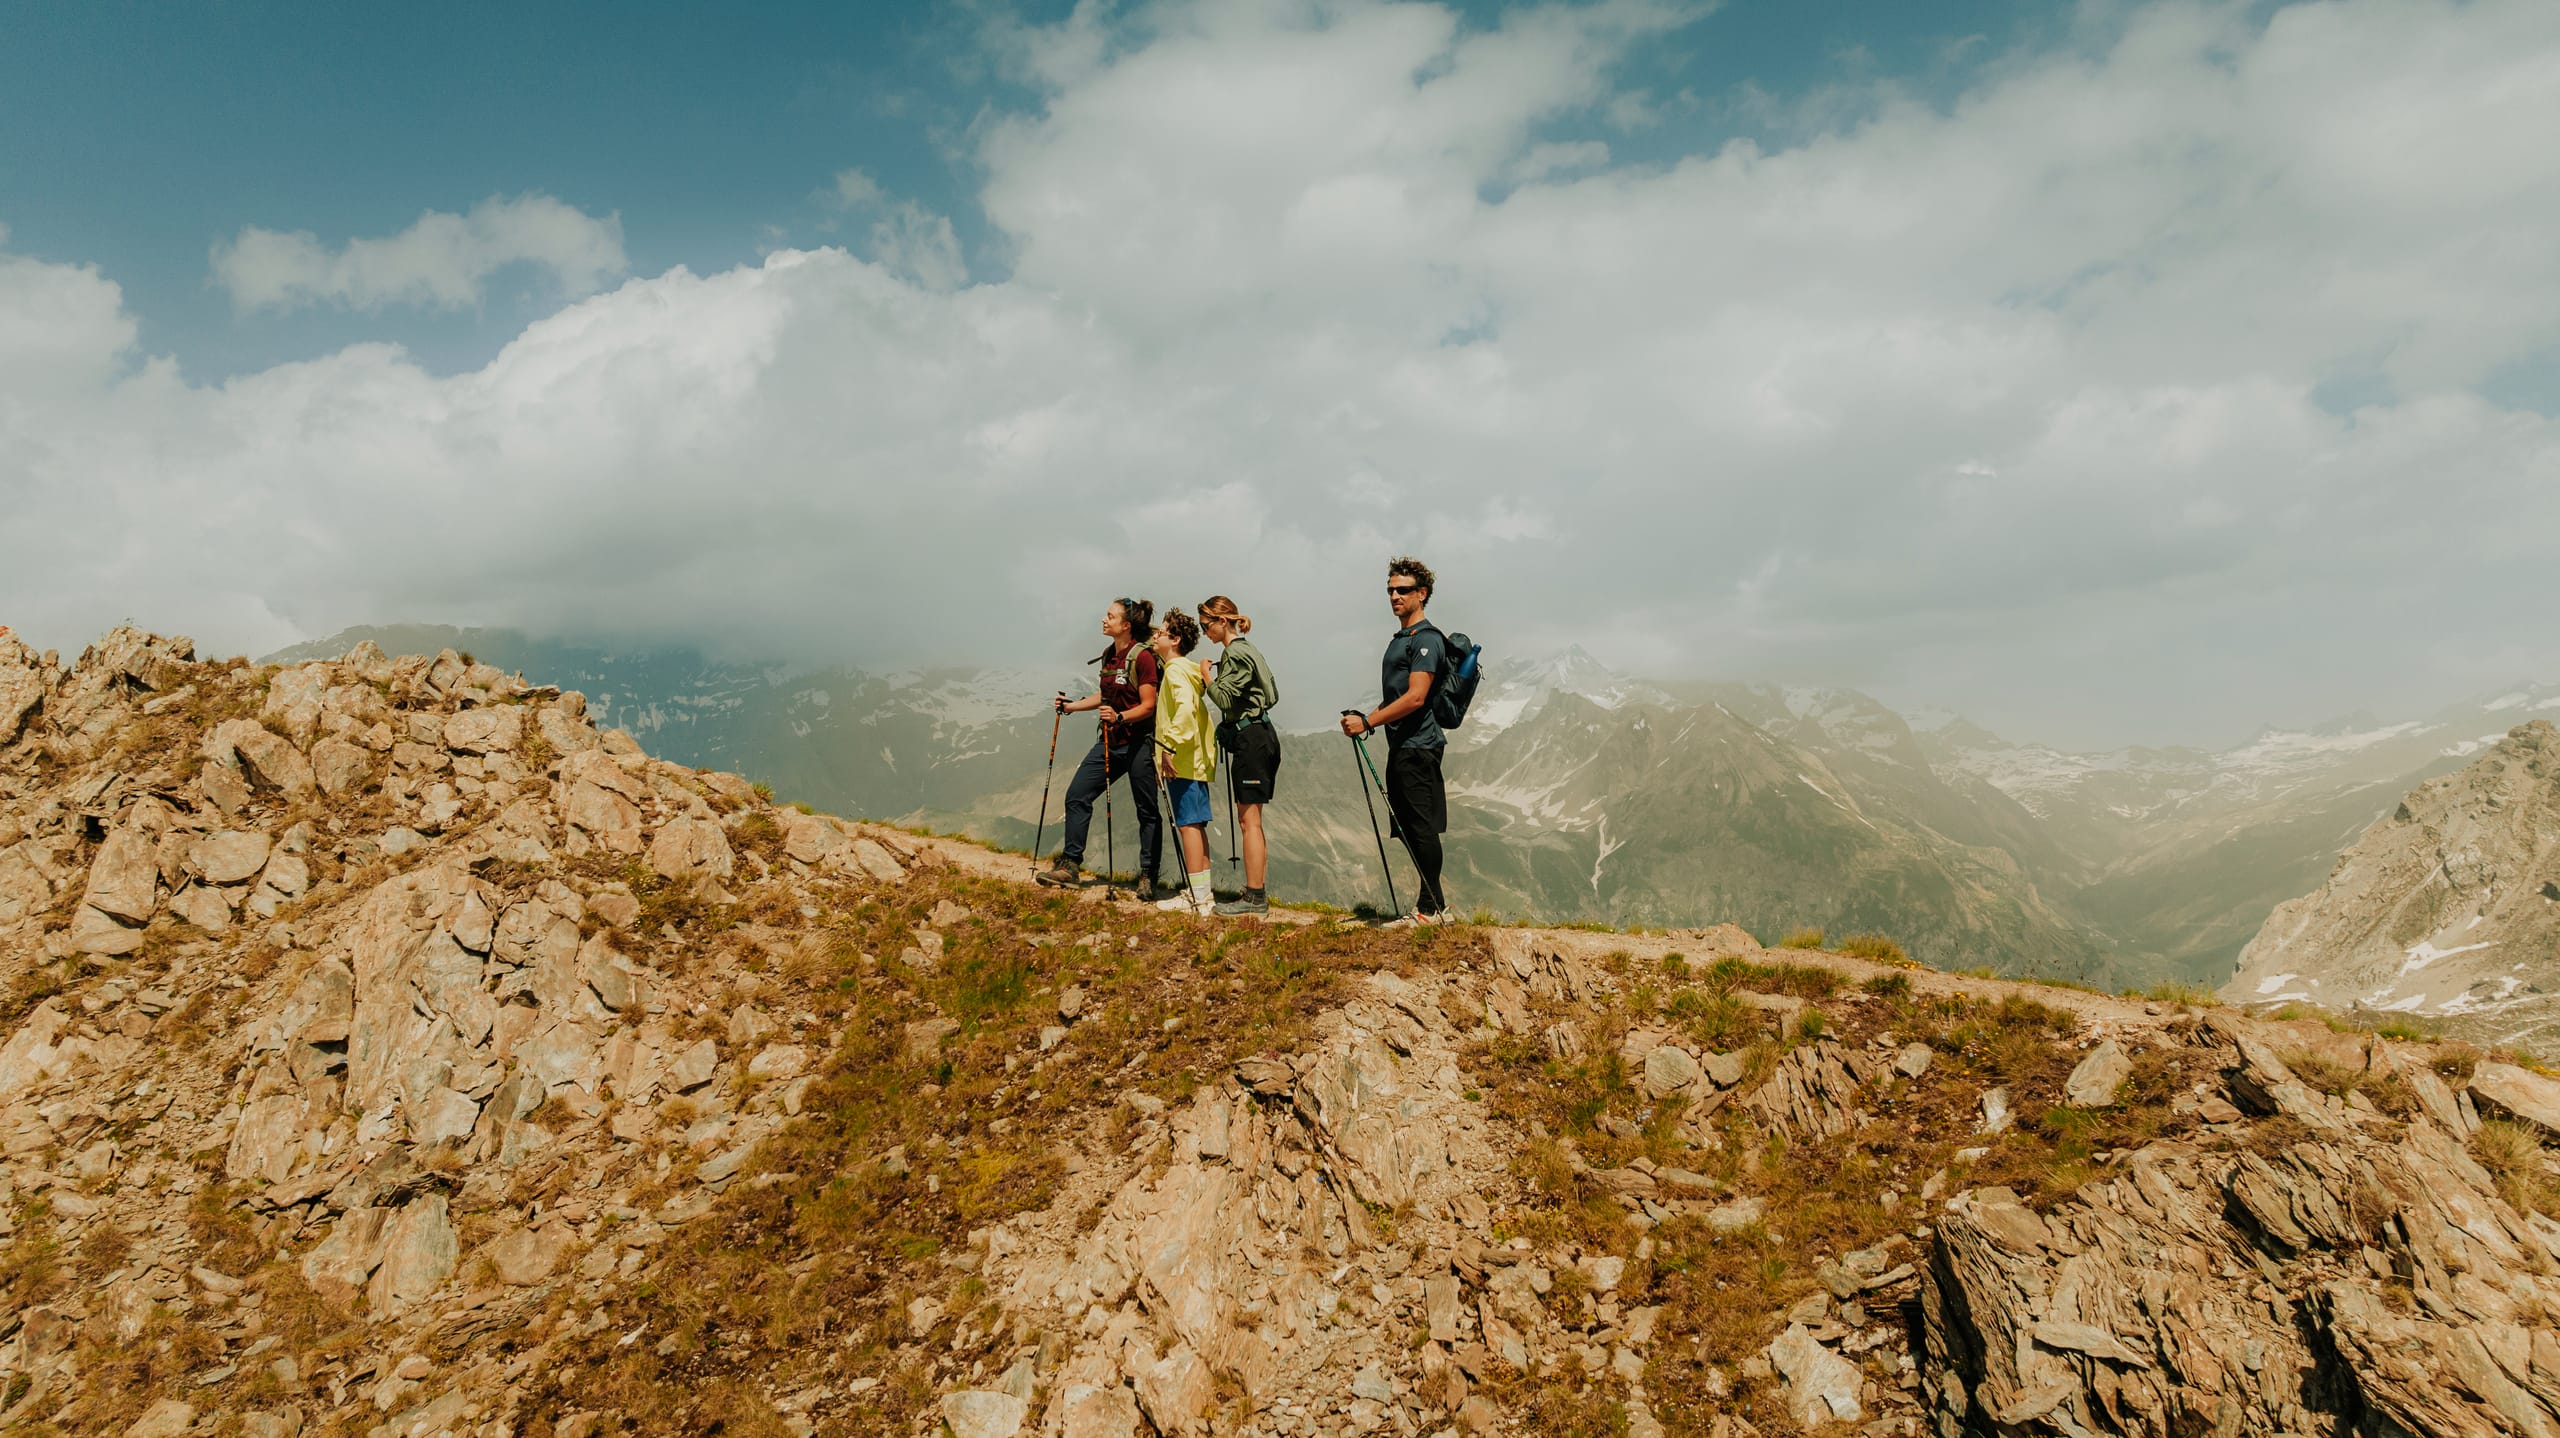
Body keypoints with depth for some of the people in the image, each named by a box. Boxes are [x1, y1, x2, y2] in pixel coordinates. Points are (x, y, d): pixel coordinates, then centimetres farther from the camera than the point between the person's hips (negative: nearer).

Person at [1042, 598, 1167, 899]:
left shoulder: (1142, 657, -14)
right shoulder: (1109, 655, 10)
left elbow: (1148, 705, -17)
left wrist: (1119, 717, -31)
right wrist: (1072, 705, 12)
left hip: (1139, 742, -8)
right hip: (1110, 740, 8)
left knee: (1147, 811, 2)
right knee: (1077, 795, 2)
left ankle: (1148, 878, 9)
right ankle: (1070, 866, 9)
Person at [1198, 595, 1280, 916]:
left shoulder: (1235, 653, -12)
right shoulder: (1248, 649, 18)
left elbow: (1225, 698, -20)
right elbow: (1273, 695, 23)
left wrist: (1207, 678, -6)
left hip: (1250, 738, -11)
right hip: (1261, 733, 11)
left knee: (1248, 820, -8)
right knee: (1249, 820, 12)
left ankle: (1255, 898, -5)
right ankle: (1256, 894, 16)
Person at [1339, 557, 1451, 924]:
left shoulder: (1426, 638, -11)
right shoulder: (1400, 639, 19)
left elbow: (1415, 698, -20)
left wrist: (1368, 722, -18)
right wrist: (1367, 719, 10)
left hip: (1418, 746, -10)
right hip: (1402, 746, 10)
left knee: (1422, 828, -7)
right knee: (1409, 830, 11)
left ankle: (1430, 910, -2)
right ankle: (1435, 906, 17)